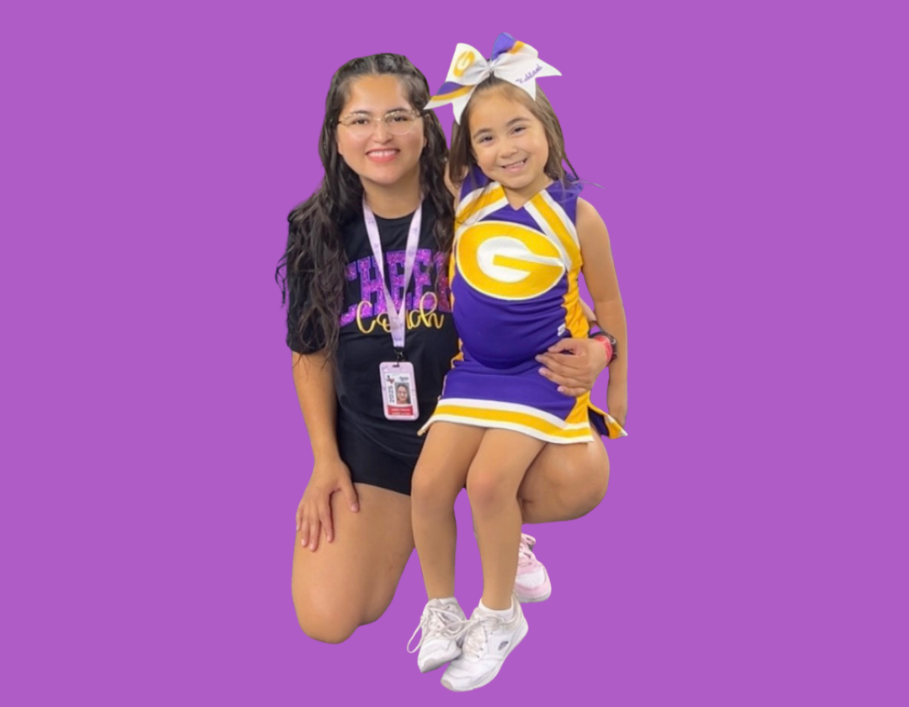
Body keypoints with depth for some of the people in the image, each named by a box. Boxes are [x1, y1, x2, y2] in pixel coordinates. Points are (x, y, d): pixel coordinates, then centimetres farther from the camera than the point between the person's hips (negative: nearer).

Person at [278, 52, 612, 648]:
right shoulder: (317, 232, -4)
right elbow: (312, 353, 8)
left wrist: (593, 350, -29)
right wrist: (325, 460, 0)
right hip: (370, 436, 2)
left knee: (581, 473, -34)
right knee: (327, 621, -13)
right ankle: (403, 519, 21)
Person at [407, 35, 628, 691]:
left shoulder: (576, 215, -9)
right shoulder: (463, 200, -4)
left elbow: (607, 303, 2)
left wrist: (617, 387, 8)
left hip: (544, 372, -4)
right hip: (473, 369, 4)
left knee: (489, 479, -21)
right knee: (430, 481, -10)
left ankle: (499, 617, 1)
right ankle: (442, 609, 15)